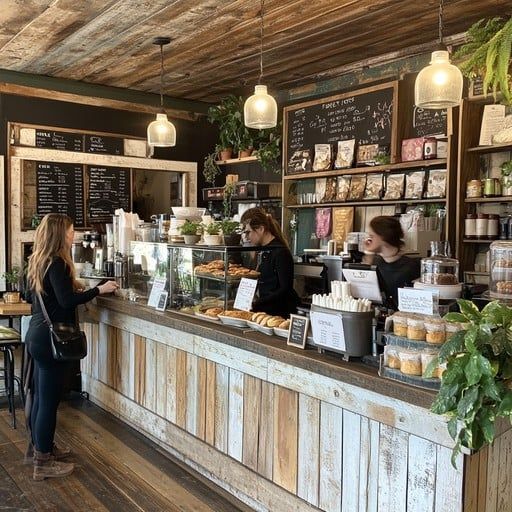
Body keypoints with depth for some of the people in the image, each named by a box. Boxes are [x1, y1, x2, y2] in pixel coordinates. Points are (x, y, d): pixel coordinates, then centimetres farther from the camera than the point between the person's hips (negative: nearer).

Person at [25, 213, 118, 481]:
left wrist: (70, 288, 19)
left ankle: (39, 445, 35)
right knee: (49, 399, -1)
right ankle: (43, 463, 8)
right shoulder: (57, 263, -18)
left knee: (40, 395, 20)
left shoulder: (37, 261, 10)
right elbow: (67, 300, -25)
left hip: (36, 334, 10)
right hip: (50, 338, -10)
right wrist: (99, 289, -16)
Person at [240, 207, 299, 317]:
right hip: (264, 310, 8)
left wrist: (257, 304, -23)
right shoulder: (262, 251, 12)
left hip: (281, 313, -8)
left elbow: (285, 289, -19)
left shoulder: (280, 252, -15)